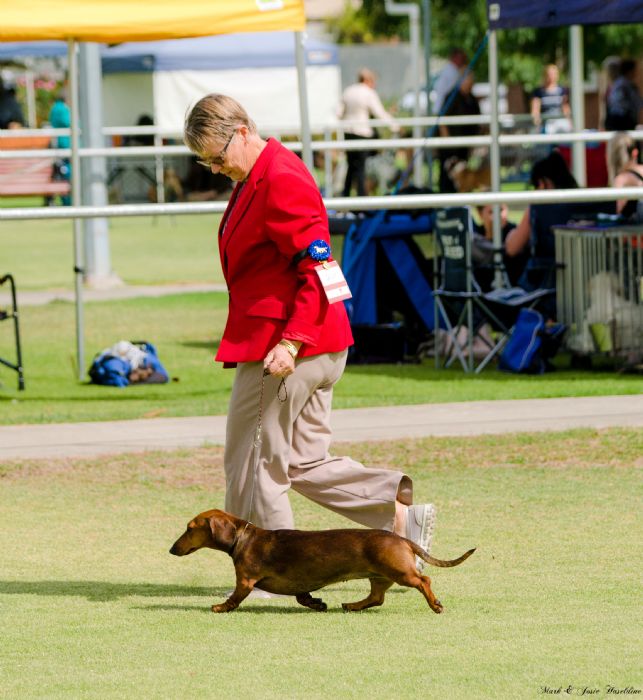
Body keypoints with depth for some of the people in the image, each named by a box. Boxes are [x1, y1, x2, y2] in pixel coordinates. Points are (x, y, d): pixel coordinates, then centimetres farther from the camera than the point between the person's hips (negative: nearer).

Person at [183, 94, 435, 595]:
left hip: (280, 348, -11)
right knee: (305, 463, 14)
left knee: (254, 463, -1)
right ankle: (402, 512, 10)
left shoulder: (282, 181, -17)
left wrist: (290, 342, -27)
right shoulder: (252, 180, 16)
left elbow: (316, 269, -22)